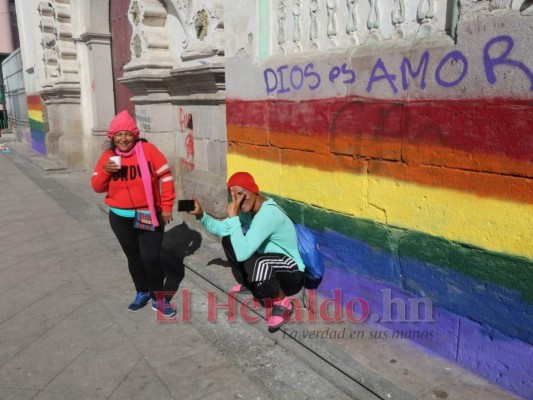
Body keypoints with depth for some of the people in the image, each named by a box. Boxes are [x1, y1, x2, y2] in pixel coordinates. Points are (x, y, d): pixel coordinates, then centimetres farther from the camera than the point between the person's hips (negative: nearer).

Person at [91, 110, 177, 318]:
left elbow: (165, 176, -8)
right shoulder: (107, 156, -1)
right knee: (133, 257, 16)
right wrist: (105, 171, -20)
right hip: (121, 217, 3)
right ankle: (142, 293, 34)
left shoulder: (147, 150, -11)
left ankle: (158, 297, 14)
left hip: (149, 215, -3)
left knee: (151, 257, -5)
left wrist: (167, 206, -8)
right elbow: (97, 187, 0)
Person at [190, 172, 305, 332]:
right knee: (229, 239, 6)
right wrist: (201, 215, -6)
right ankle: (251, 283, 22)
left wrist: (234, 217, -34)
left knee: (259, 264, -41)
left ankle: (283, 304, -10)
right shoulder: (248, 208, -4)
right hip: (267, 263, 9)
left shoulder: (268, 214, -32)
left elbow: (242, 254, -38)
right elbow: (221, 229, 10)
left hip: (291, 274, -9)